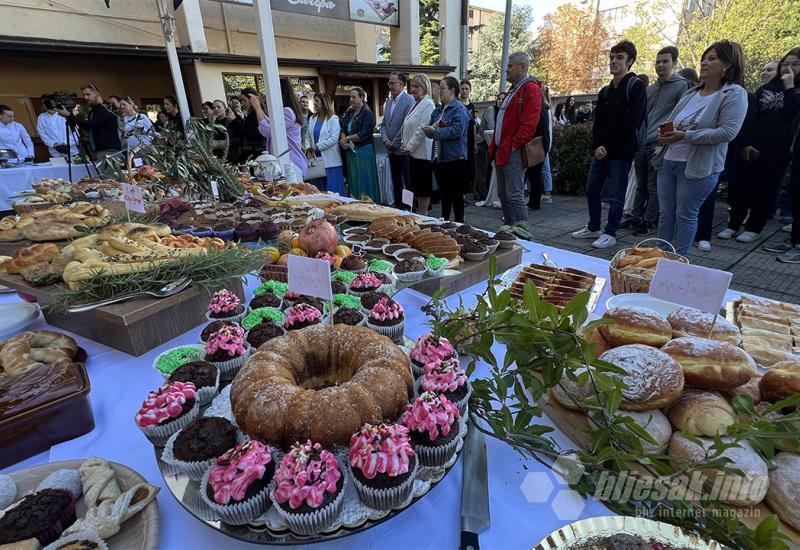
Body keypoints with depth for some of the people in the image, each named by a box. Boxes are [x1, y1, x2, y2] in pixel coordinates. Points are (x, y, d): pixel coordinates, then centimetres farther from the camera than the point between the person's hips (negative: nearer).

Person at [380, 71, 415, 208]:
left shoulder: (409, 100, -8)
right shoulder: (388, 101, 15)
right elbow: (384, 123, 17)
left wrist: (394, 143, -12)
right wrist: (385, 140, 0)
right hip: (391, 150, 7)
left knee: (408, 183, -4)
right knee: (396, 183, 12)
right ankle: (398, 207, 20)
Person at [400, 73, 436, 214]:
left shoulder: (428, 104, -11)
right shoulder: (416, 104, 18)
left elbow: (422, 130, -18)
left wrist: (409, 147, -13)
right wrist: (404, 143, 8)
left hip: (422, 153, -9)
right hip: (413, 152, 9)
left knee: (423, 190, -2)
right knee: (416, 188, 12)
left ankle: (423, 216, 6)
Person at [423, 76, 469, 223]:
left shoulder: (460, 109, -9)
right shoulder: (438, 111, 16)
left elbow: (457, 130, -23)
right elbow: (430, 130, 14)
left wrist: (436, 131, -19)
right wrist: (429, 129, -9)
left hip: (454, 159, -8)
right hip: (439, 159, 8)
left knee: (456, 196, 0)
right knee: (444, 194, 15)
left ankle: (459, 225, 10)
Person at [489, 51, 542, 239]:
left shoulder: (531, 89, -9)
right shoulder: (514, 89, 22)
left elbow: (529, 124, -20)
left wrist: (512, 145, -19)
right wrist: (496, 146, 14)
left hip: (513, 153, -10)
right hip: (501, 151, 10)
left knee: (515, 195, -11)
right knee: (503, 194, 13)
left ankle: (522, 232, -6)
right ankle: (508, 227, 23)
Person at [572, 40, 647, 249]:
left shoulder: (635, 86, -5)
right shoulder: (605, 91, 16)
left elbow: (631, 122, -14)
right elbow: (598, 122, 11)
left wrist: (608, 147, -15)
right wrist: (597, 146, -6)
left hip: (621, 152, -7)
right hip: (601, 151, 7)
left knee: (616, 195, -1)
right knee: (592, 190, 12)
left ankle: (610, 233, 9)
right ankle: (593, 228, 25)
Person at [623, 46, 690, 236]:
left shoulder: (682, 85, -1)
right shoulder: (650, 88, 17)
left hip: (660, 144, -6)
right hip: (642, 144, 6)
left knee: (654, 187, 0)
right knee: (641, 185, 12)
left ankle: (650, 222, 8)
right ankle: (635, 218, 20)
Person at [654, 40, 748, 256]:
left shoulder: (734, 94, -5)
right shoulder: (692, 93, 15)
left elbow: (727, 132, -16)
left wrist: (684, 136, -21)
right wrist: (665, 134, -5)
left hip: (698, 167, -6)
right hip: (668, 161, 6)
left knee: (686, 215, 0)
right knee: (666, 214, 9)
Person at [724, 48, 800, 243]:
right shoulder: (766, 88, 12)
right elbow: (750, 116, 6)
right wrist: (745, 143, -5)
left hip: (778, 150, -2)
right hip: (752, 147, 3)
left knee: (765, 190, 3)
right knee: (740, 185, 1)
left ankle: (754, 228, 12)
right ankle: (733, 225, 10)